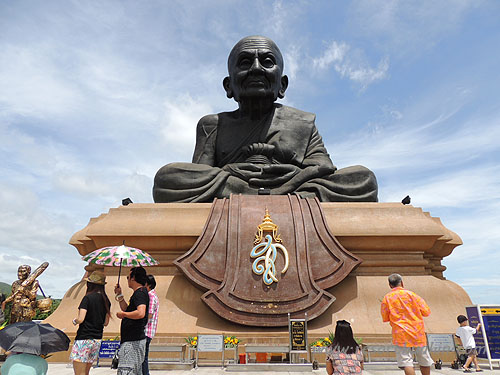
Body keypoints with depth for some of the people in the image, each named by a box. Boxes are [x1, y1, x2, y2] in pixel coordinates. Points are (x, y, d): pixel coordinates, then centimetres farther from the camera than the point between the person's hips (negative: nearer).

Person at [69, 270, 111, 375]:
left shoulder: (88, 298, -12)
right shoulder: (106, 301, 6)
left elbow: (80, 319, -18)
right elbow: (106, 323, 11)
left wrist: (74, 321, 3)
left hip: (84, 338, -7)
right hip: (97, 340, 7)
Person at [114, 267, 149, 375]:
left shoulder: (140, 293, -15)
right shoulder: (139, 293, 17)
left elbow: (140, 313, -31)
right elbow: (127, 309, 28)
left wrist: (123, 314, -17)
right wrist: (120, 295, 21)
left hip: (133, 341, -11)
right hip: (132, 339, 11)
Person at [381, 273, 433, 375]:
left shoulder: (387, 298, -1)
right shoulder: (411, 294, -2)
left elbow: (385, 318, 5)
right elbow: (426, 312, 1)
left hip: (401, 334, -2)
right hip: (418, 332, 2)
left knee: (406, 362, -4)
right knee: (424, 362, 18)